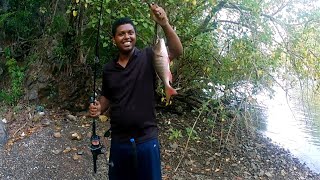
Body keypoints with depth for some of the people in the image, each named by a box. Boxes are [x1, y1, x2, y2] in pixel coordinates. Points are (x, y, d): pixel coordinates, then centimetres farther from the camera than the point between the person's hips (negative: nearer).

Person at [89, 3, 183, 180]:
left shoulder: (147, 57, -7)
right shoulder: (108, 69, 5)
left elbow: (176, 51, -20)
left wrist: (165, 24, -33)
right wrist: (99, 108, -4)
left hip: (146, 139, -3)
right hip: (119, 141, 4)